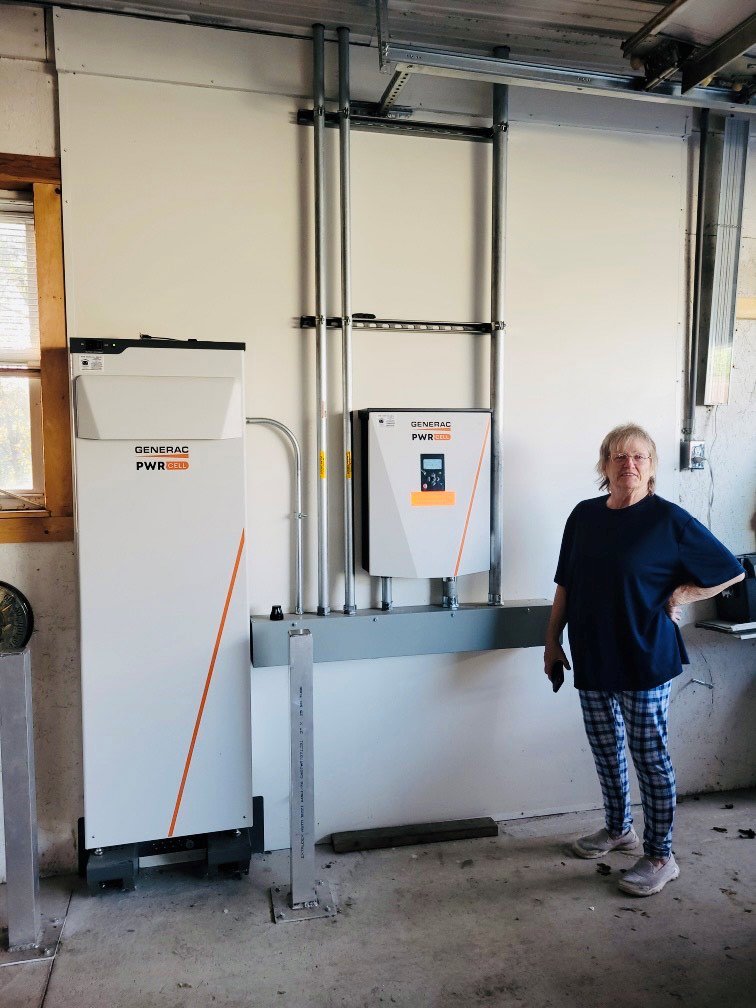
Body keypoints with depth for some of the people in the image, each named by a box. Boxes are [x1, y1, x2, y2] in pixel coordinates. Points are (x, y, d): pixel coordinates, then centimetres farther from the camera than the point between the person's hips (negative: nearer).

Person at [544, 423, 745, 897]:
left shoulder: (669, 519, -10)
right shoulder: (584, 515, 4)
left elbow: (731, 571, -3)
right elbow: (566, 585, 10)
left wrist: (677, 597, -10)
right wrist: (553, 640, 10)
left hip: (645, 659, -5)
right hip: (592, 658, 5)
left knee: (650, 757, 6)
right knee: (605, 750, 18)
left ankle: (660, 857, 24)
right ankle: (619, 829, 39)